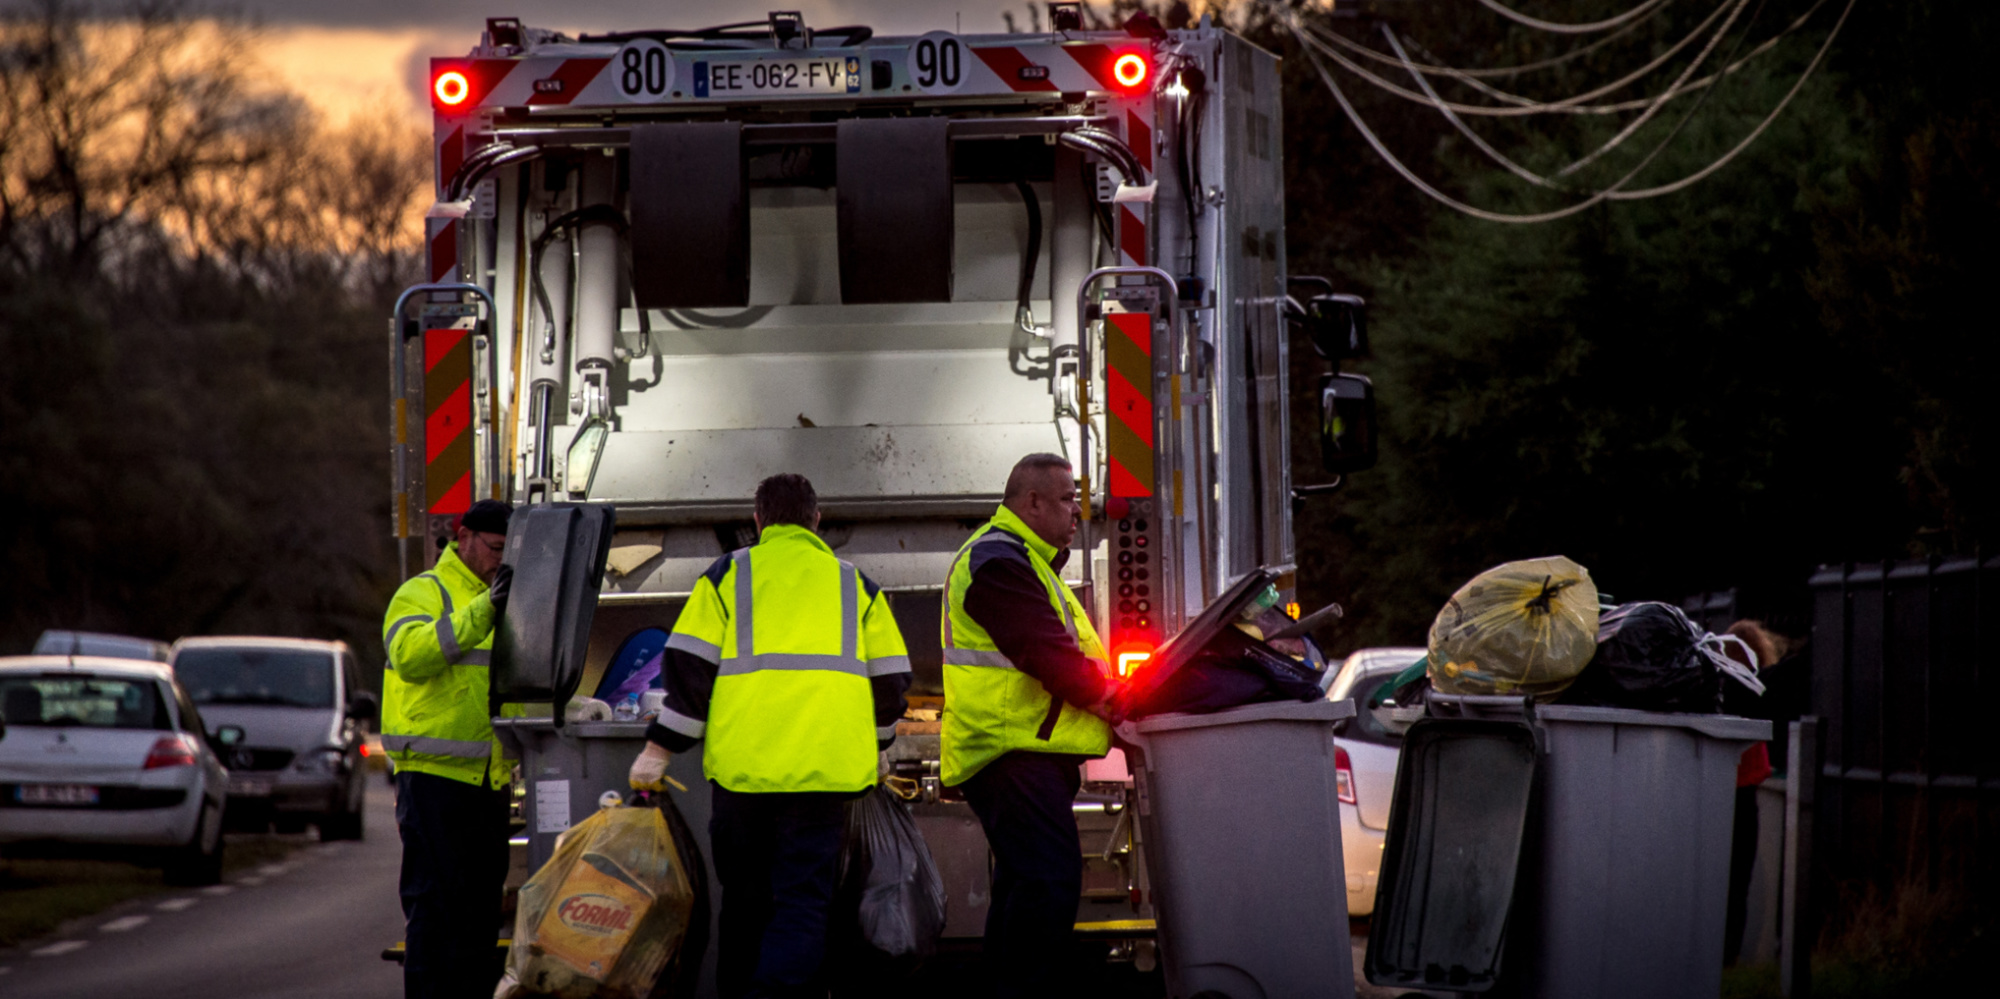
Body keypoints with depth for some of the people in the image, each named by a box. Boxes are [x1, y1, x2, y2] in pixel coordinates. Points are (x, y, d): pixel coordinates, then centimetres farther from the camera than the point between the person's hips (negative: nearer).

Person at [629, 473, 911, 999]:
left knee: (745, 899, 15)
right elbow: (890, 677, 16)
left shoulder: (728, 574, 10)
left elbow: (688, 666, 4)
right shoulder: (854, 584, 15)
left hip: (741, 761, 0)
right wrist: (874, 746, 31)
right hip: (823, 767, 0)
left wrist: (658, 750, 7)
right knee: (803, 902, -4)